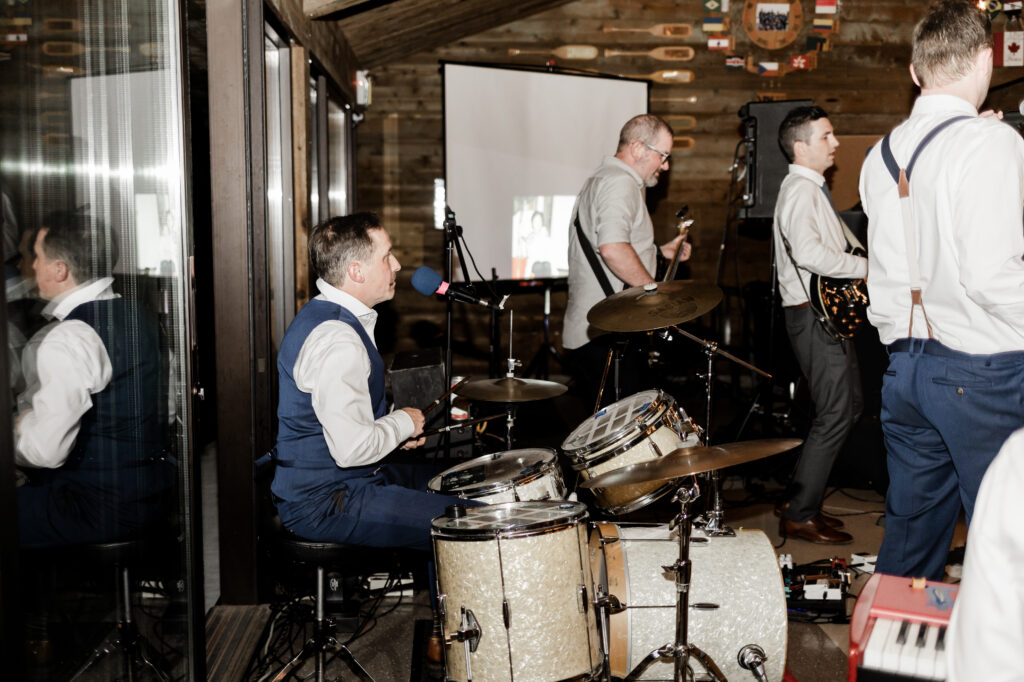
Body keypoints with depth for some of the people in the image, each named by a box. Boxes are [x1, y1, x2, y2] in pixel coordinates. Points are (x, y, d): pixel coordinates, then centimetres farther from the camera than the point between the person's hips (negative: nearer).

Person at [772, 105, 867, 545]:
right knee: (836, 413, -9)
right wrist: (868, 268, -21)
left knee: (849, 405, 14)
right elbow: (808, 251, -30)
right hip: (815, 314, -11)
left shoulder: (813, 189, 21)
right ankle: (799, 516, -1)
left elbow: (838, 246, 26)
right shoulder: (800, 190, -14)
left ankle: (799, 498, 21)